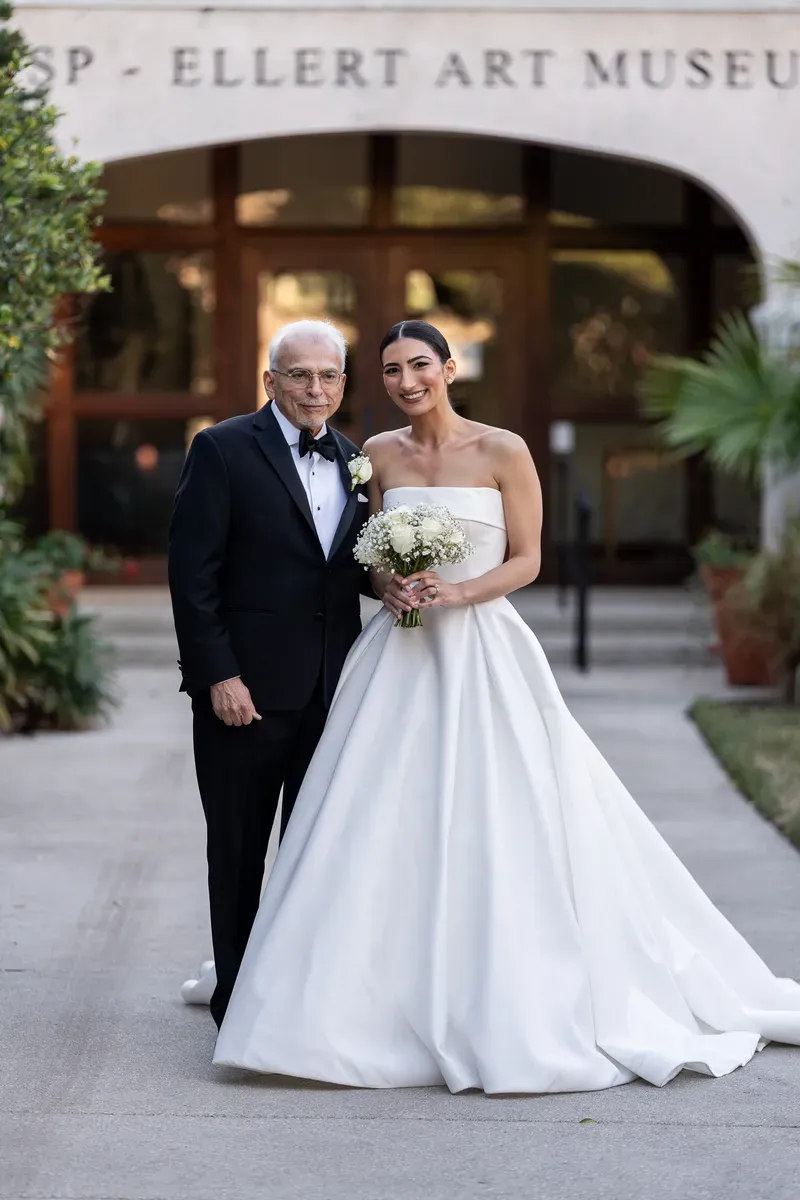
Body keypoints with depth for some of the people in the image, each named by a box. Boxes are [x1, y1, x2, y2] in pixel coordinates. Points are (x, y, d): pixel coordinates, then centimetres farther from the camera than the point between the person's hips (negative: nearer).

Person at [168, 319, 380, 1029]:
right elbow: (192, 573, -10)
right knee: (239, 849, 7)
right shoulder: (224, 450, -6)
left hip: (333, 689, 5)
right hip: (245, 688, -5)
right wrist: (217, 675, -16)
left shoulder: (356, 462, 11)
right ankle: (237, 996, 18)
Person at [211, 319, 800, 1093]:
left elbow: (526, 559, -1)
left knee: (490, 832, -3)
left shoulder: (502, 452, -3)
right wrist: (390, 585, -5)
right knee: (386, 831, 0)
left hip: (482, 655, -3)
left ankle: (508, 1009, 7)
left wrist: (457, 593, -17)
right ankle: (393, 1001, 8)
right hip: (398, 657, 4)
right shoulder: (379, 454, 8)